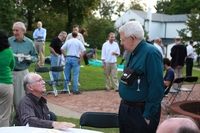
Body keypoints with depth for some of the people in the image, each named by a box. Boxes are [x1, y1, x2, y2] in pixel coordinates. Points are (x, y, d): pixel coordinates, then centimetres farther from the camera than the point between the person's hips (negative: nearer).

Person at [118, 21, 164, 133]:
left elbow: (156, 88, -23)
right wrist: (124, 105, 17)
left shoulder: (151, 53, -20)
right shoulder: (133, 53, 9)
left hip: (140, 112, -9)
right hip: (125, 108, 9)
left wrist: (148, 116, -20)